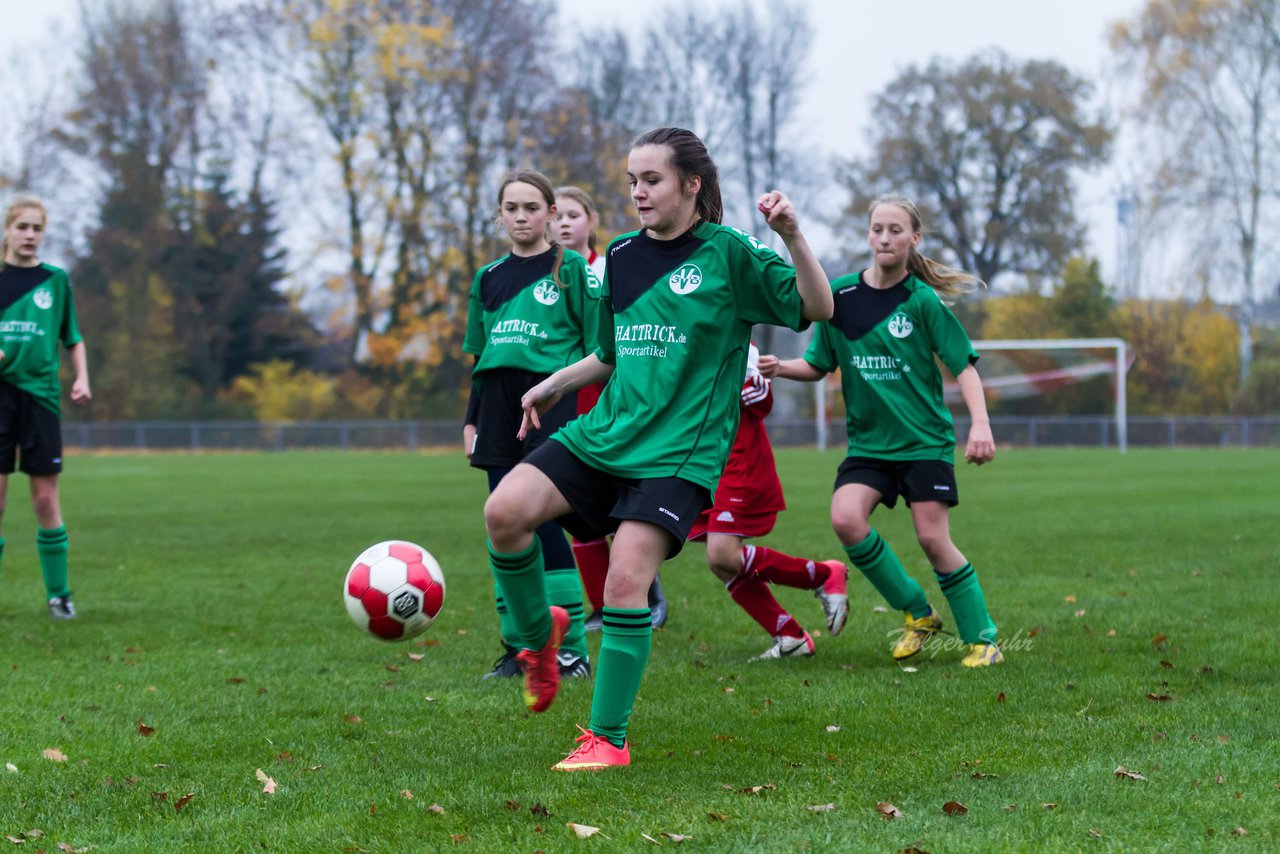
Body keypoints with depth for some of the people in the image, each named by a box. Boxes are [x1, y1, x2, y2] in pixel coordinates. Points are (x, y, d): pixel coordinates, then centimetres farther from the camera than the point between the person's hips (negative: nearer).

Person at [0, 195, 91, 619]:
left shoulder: (56, 280, 8)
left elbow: (73, 338, 16)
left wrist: (81, 378, 2)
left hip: (41, 394, 0)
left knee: (46, 497, 0)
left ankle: (58, 593, 8)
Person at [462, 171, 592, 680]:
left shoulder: (571, 268, 2)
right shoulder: (487, 279, 16)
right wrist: (471, 421, 17)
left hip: (552, 398, -5)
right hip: (499, 406, 5)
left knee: (541, 520, -12)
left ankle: (570, 649, -6)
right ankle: (519, 647, 10)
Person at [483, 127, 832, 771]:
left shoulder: (728, 253, -2)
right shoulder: (622, 256, 14)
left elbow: (818, 308, -8)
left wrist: (792, 236, -21)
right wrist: (557, 383, 20)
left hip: (679, 451, -5)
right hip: (605, 432, 5)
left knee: (626, 578, -18)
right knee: (505, 509, -17)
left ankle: (609, 738, -6)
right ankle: (538, 635, 10)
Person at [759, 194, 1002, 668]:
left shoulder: (922, 300, -7)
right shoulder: (839, 296, 1)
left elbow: (963, 364, -6)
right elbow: (820, 365, 10)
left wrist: (980, 424, -19)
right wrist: (782, 368, -10)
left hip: (925, 439, -3)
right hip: (868, 441, 3)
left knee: (932, 538, -10)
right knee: (846, 518, -18)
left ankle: (983, 638, 8)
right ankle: (918, 613, 2)